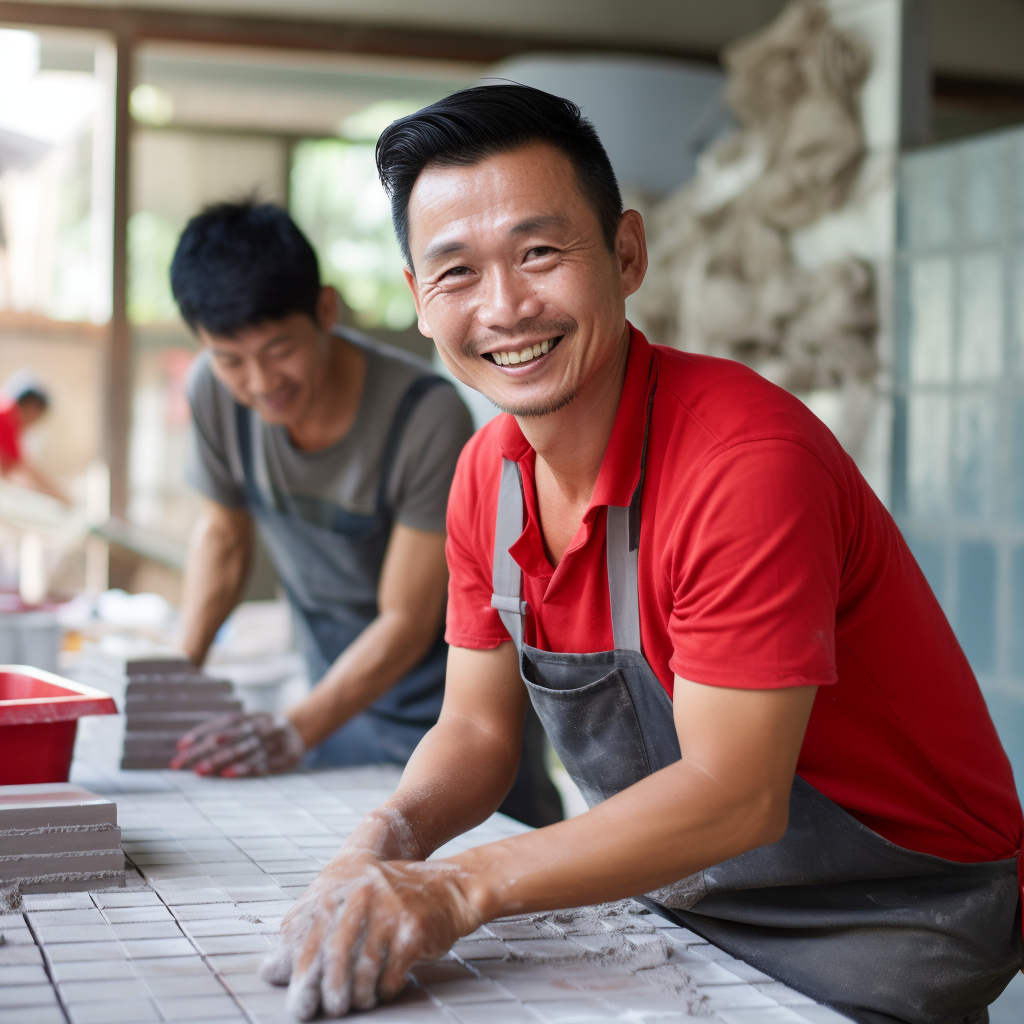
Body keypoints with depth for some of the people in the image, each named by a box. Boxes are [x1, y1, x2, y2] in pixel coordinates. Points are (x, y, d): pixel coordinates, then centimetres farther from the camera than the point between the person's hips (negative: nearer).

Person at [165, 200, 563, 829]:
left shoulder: (428, 416, -28)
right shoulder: (214, 392, -14)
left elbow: (406, 623, -23)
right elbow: (222, 532, 5)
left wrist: (294, 733, -31)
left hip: (455, 709, -4)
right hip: (342, 698, 4)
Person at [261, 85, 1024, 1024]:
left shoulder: (748, 458, -26)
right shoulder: (489, 476, -2)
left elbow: (734, 794, -27)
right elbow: (479, 728, 4)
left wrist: (461, 889, -32)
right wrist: (392, 835, -17)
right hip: (685, 910, 6)